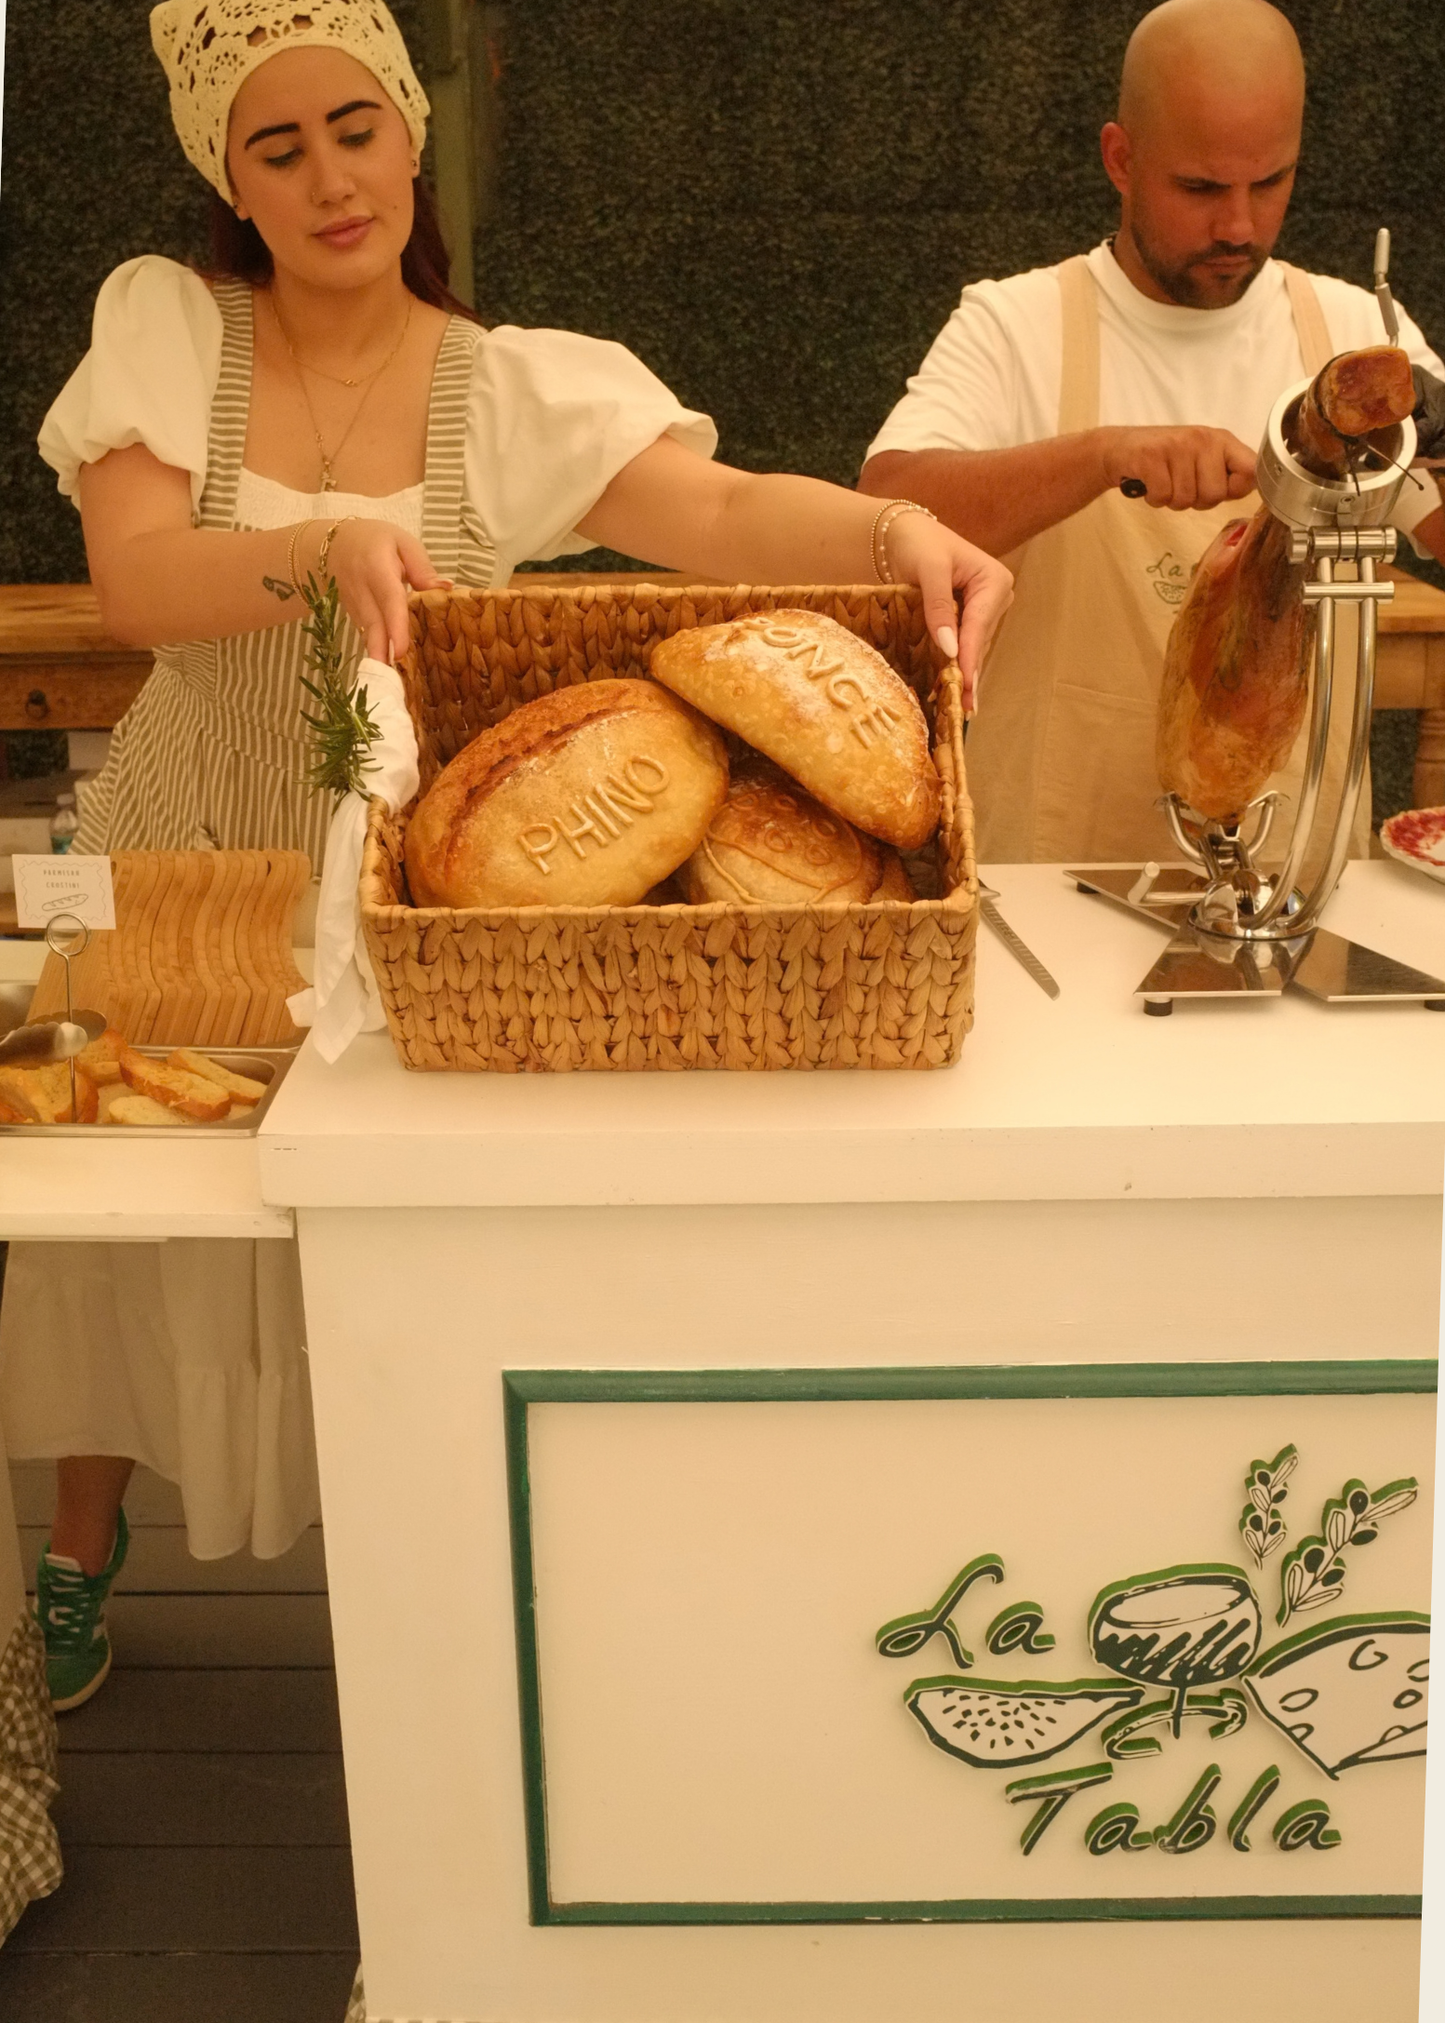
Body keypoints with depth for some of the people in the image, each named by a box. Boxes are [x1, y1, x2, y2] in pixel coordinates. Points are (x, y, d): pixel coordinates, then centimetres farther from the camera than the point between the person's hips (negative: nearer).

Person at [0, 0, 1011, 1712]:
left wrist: (897, 530, -42)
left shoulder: (517, 389, -6)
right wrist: (324, 550, -38)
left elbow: (722, 509, -22)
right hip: (186, 864, 1)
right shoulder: (164, 328, -4)